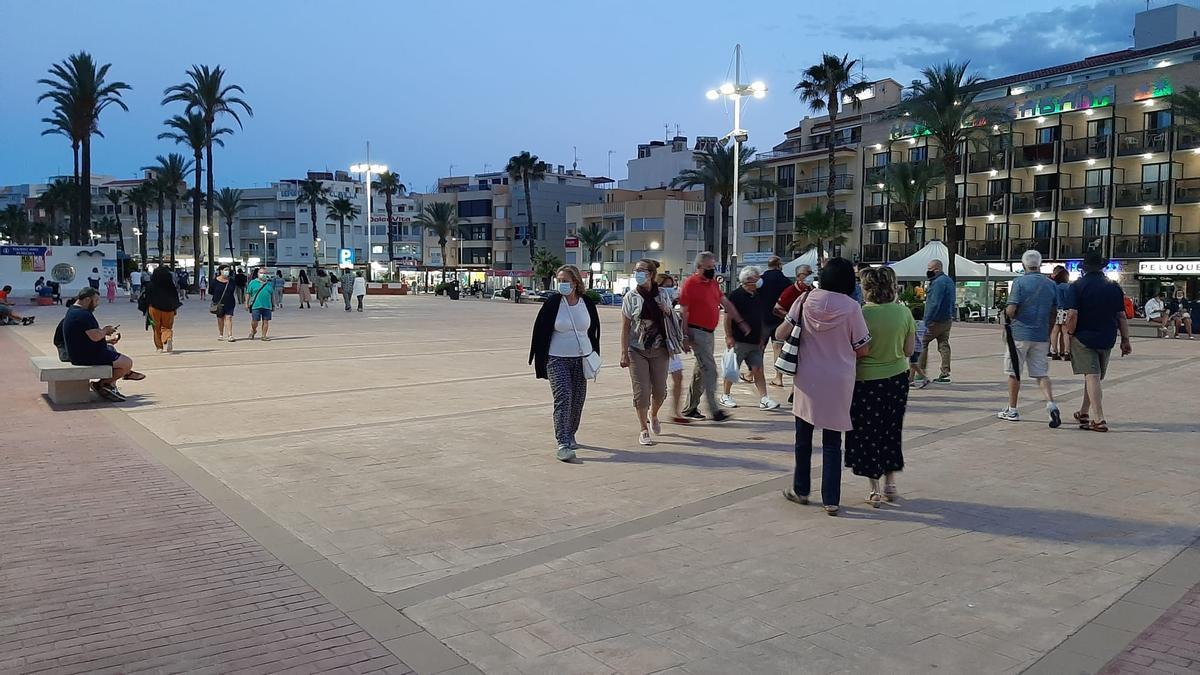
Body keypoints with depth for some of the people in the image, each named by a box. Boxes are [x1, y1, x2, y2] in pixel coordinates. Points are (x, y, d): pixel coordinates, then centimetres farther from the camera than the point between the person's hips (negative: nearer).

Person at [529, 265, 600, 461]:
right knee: (563, 399, -15)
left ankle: (570, 436, 30)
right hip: (557, 360, -4)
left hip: (581, 359, 4)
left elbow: (594, 330, 13)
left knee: (578, 400, 10)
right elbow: (540, 331, -4)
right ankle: (563, 445, -18)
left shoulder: (587, 303, 0)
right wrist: (539, 361, -4)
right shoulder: (552, 303, -9)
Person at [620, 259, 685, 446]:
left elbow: (673, 321, 18)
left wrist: (668, 312, -5)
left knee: (660, 391, 8)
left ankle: (653, 415, 40)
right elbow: (625, 327, -4)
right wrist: (624, 353, -10)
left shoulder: (663, 293, 4)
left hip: (660, 349, 2)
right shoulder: (631, 297, -3)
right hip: (637, 350, -2)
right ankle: (644, 430, 12)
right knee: (641, 392, -3)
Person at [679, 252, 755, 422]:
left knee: (701, 370, 13)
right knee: (710, 370, -11)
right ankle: (714, 411, -8)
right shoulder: (691, 284, -11)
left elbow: (727, 304, 17)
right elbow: (683, 312, -13)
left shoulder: (714, 283, 13)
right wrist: (685, 336, -16)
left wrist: (740, 322, 13)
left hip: (709, 332, 8)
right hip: (697, 332, -8)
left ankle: (690, 408, 22)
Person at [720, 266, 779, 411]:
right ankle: (726, 396, 18)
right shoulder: (736, 295, -9)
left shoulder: (757, 296, 12)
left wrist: (760, 338, 17)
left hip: (754, 343, 6)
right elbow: (728, 317, -11)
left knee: (758, 370, 1)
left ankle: (764, 399, -1)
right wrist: (729, 336, -15)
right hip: (738, 341, -6)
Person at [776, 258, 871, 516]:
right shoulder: (851, 307, -11)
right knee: (832, 443, 8)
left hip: (806, 379, 2)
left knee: (803, 437, 17)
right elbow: (862, 350, -6)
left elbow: (780, 334, -3)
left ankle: (800, 490, 28)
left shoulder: (806, 299, -5)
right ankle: (831, 500, 11)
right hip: (838, 382, -1)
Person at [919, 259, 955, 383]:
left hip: (936, 320, -10)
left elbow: (934, 304, -23)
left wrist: (927, 320, -22)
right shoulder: (949, 280, 16)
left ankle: (921, 371, -1)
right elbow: (951, 302, 20)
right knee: (944, 345, 9)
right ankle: (945, 373, 7)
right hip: (948, 319, 10)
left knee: (922, 343, -1)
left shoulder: (938, 282, -17)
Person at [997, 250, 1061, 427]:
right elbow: (1054, 313, 10)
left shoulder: (1020, 282, -9)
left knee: (1014, 373, 7)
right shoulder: (1051, 284, 7)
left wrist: (1007, 315, 7)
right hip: (1041, 336, 4)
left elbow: (1011, 310, -15)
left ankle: (1012, 410, 14)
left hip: (1020, 334, -4)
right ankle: (1051, 405, -12)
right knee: (1042, 374, 8)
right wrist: (1048, 333, 20)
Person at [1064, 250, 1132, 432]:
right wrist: (1125, 340, 11)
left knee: (1092, 376, -6)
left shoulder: (1077, 286, -8)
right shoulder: (1114, 287, 5)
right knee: (1095, 377, 16)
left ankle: (1099, 420, -13)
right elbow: (1121, 316, 7)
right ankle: (1083, 413, 29)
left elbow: (1072, 315, -17)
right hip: (1107, 340, 5)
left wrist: (1070, 335, -5)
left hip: (1084, 337, -4)